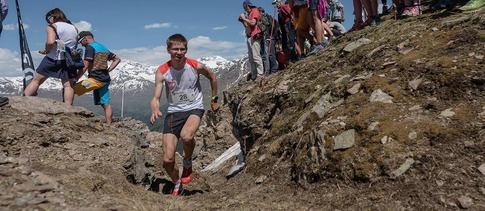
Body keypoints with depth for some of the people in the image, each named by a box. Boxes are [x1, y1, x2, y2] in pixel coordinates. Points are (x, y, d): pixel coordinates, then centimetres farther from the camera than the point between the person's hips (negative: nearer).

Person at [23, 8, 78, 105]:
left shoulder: (52, 27, -3)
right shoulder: (74, 28, 12)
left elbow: (50, 42, -19)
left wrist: (46, 50, -3)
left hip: (52, 59, -3)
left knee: (36, 80, 9)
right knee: (68, 85, 0)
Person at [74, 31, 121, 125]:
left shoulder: (90, 47, -4)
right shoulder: (103, 48, 22)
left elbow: (85, 66, -13)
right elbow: (117, 59, 26)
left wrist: (75, 79, -9)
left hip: (95, 78, -9)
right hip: (105, 79, 9)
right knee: (106, 104, 6)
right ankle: (109, 126, 5)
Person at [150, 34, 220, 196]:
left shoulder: (196, 66, -12)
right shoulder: (162, 71, -11)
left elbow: (212, 77, 9)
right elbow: (155, 98, -12)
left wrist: (214, 100, 15)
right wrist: (155, 110, -35)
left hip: (194, 108, -1)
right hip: (174, 111, 2)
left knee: (186, 136, -37)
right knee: (168, 159, -3)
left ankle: (188, 163, -2)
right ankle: (177, 186, 29)